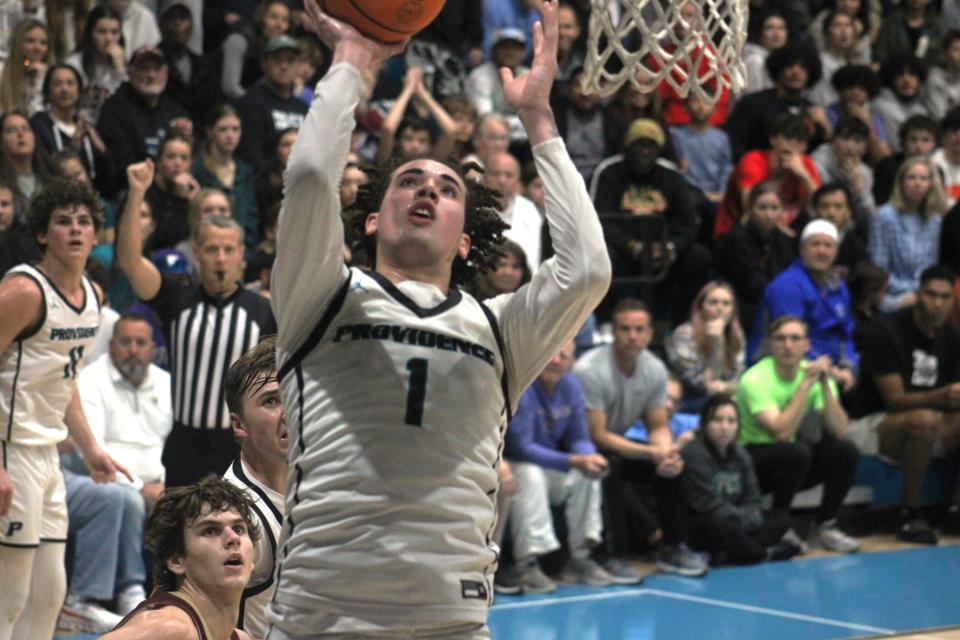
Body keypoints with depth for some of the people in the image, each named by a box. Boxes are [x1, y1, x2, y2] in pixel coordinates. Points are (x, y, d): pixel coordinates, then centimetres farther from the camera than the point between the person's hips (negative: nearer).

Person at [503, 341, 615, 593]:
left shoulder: (570, 386, 1)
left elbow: (579, 439, 5)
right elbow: (522, 447, -25)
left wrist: (591, 457, -21)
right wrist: (574, 462, -30)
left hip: (549, 463, 7)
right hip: (512, 466, -7)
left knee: (589, 473, -14)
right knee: (530, 475, -35)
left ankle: (580, 556, -4)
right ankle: (527, 563, -31)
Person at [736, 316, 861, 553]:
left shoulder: (815, 373, -4)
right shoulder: (755, 379, -20)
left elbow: (839, 431, -15)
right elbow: (781, 432, -32)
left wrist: (825, 384, -25)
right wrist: (806, 385, -30)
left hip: (793, 465, 5)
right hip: (753, 460, -5)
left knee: (845, 450, -18)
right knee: (796, 451, -34)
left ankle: (825, 525, -2)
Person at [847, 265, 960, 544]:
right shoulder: (885, 331, -16)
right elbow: (894, 399, -21)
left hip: (923, 427, 7)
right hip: (871, 425, -7)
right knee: (925, 419, -37)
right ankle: (910, 515, -25)